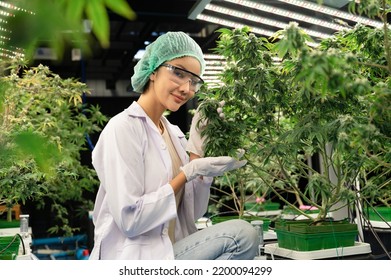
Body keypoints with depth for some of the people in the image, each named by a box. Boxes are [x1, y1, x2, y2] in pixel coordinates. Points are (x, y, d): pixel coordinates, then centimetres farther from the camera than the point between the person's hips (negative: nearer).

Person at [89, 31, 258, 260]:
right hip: (133, 259, -8)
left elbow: (191, 214, 9)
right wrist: (189, 172, -16)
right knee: (241, 235, -18)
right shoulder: (124, 127, -12)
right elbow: (130, 219, -20)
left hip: (171, 251, 8)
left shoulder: (174, 132, 10)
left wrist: (197, 152, 1)